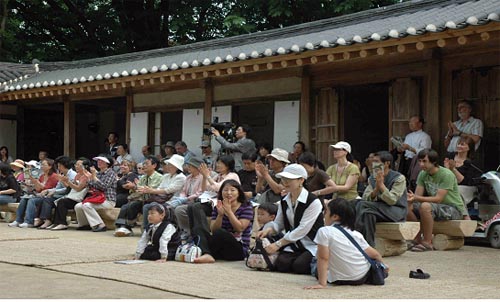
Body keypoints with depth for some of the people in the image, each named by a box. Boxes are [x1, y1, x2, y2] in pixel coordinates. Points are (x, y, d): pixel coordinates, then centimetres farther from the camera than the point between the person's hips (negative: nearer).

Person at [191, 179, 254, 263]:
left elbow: (240, 229, -12)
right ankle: (206, 255, -41)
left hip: (240, 249, -4)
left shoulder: (246, 207, 1)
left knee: (220, 232, -32)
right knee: (198, 228, -16)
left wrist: (229, 211, -14)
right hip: (220, 248, 5)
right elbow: (213, 230, 0)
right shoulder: (217, 208, 12)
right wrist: (220, 215, -15)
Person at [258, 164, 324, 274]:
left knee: (299, 265, -28)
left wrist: (278, 244, -22)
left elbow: (302, 230, -21)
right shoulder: (284, 202, 6)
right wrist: (268, 230, -14)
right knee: (282, 264, -22)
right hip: (293, 244, 5)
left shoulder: (313, 202, -17)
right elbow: (278, 224, 11)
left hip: (312, 245, -5)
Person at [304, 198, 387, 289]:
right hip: (363, 277, 3)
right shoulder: (356, 234, 3)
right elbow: (374, 254, 8)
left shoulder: (324, 231, -11)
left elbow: (323, 258, -16)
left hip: (341, 280, -3)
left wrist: (322, 283, -17)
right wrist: (382, 265, 28)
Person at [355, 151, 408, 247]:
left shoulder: (399, 178, -7)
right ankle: (369, 245, -29)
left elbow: (392, 200, -18)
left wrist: (381, 184, -21)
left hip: (397, 211, -6)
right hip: (380, 208, 6)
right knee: (368, 214, -32)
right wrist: (376, 188, -18)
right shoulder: (372, 179, 11)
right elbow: (366, 198, -2)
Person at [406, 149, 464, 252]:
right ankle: (417, 240, -3)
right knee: (408, 206, -13)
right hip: (436, 206, 7)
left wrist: (416, 198, -35)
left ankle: (427, 243, -25)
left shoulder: (446, 175, -19)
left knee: (425, 206, -35)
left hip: (453, 208, -7)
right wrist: (410, 198, -26)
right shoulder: (423, 174, 3)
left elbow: (438, 199, -27)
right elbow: (417, 195, -3)